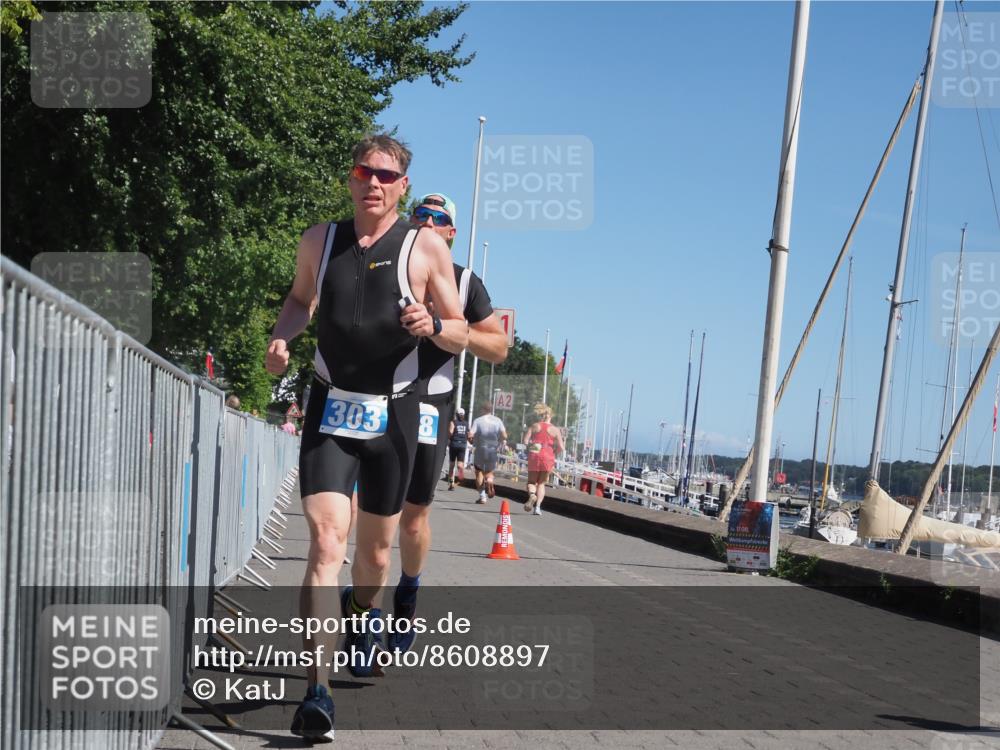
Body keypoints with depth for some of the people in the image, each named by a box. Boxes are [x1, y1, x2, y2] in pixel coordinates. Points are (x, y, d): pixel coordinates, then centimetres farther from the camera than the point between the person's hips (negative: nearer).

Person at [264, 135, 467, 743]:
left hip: (393, 413, 0)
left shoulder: (427, 248, -2)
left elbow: (461, 336, 3)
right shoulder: (319, 240, 5)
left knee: (376, 548, 14)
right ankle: (318, 691, -22)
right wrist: (283, 335, 2)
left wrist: (433, 324, -20)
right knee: (326, 541, -17)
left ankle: (361, 616, 48)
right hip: (331, 408, 0)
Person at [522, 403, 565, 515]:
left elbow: (524, 441, -4)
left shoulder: (534, 426, 4)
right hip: (548, 458, 0)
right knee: (541, 483, 13)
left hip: (534, 456, 0)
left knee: (532, 481, 13)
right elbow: (561, 448, -3)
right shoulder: (555, 430, 3)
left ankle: (532, 495, -20)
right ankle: (538, 506, -1)